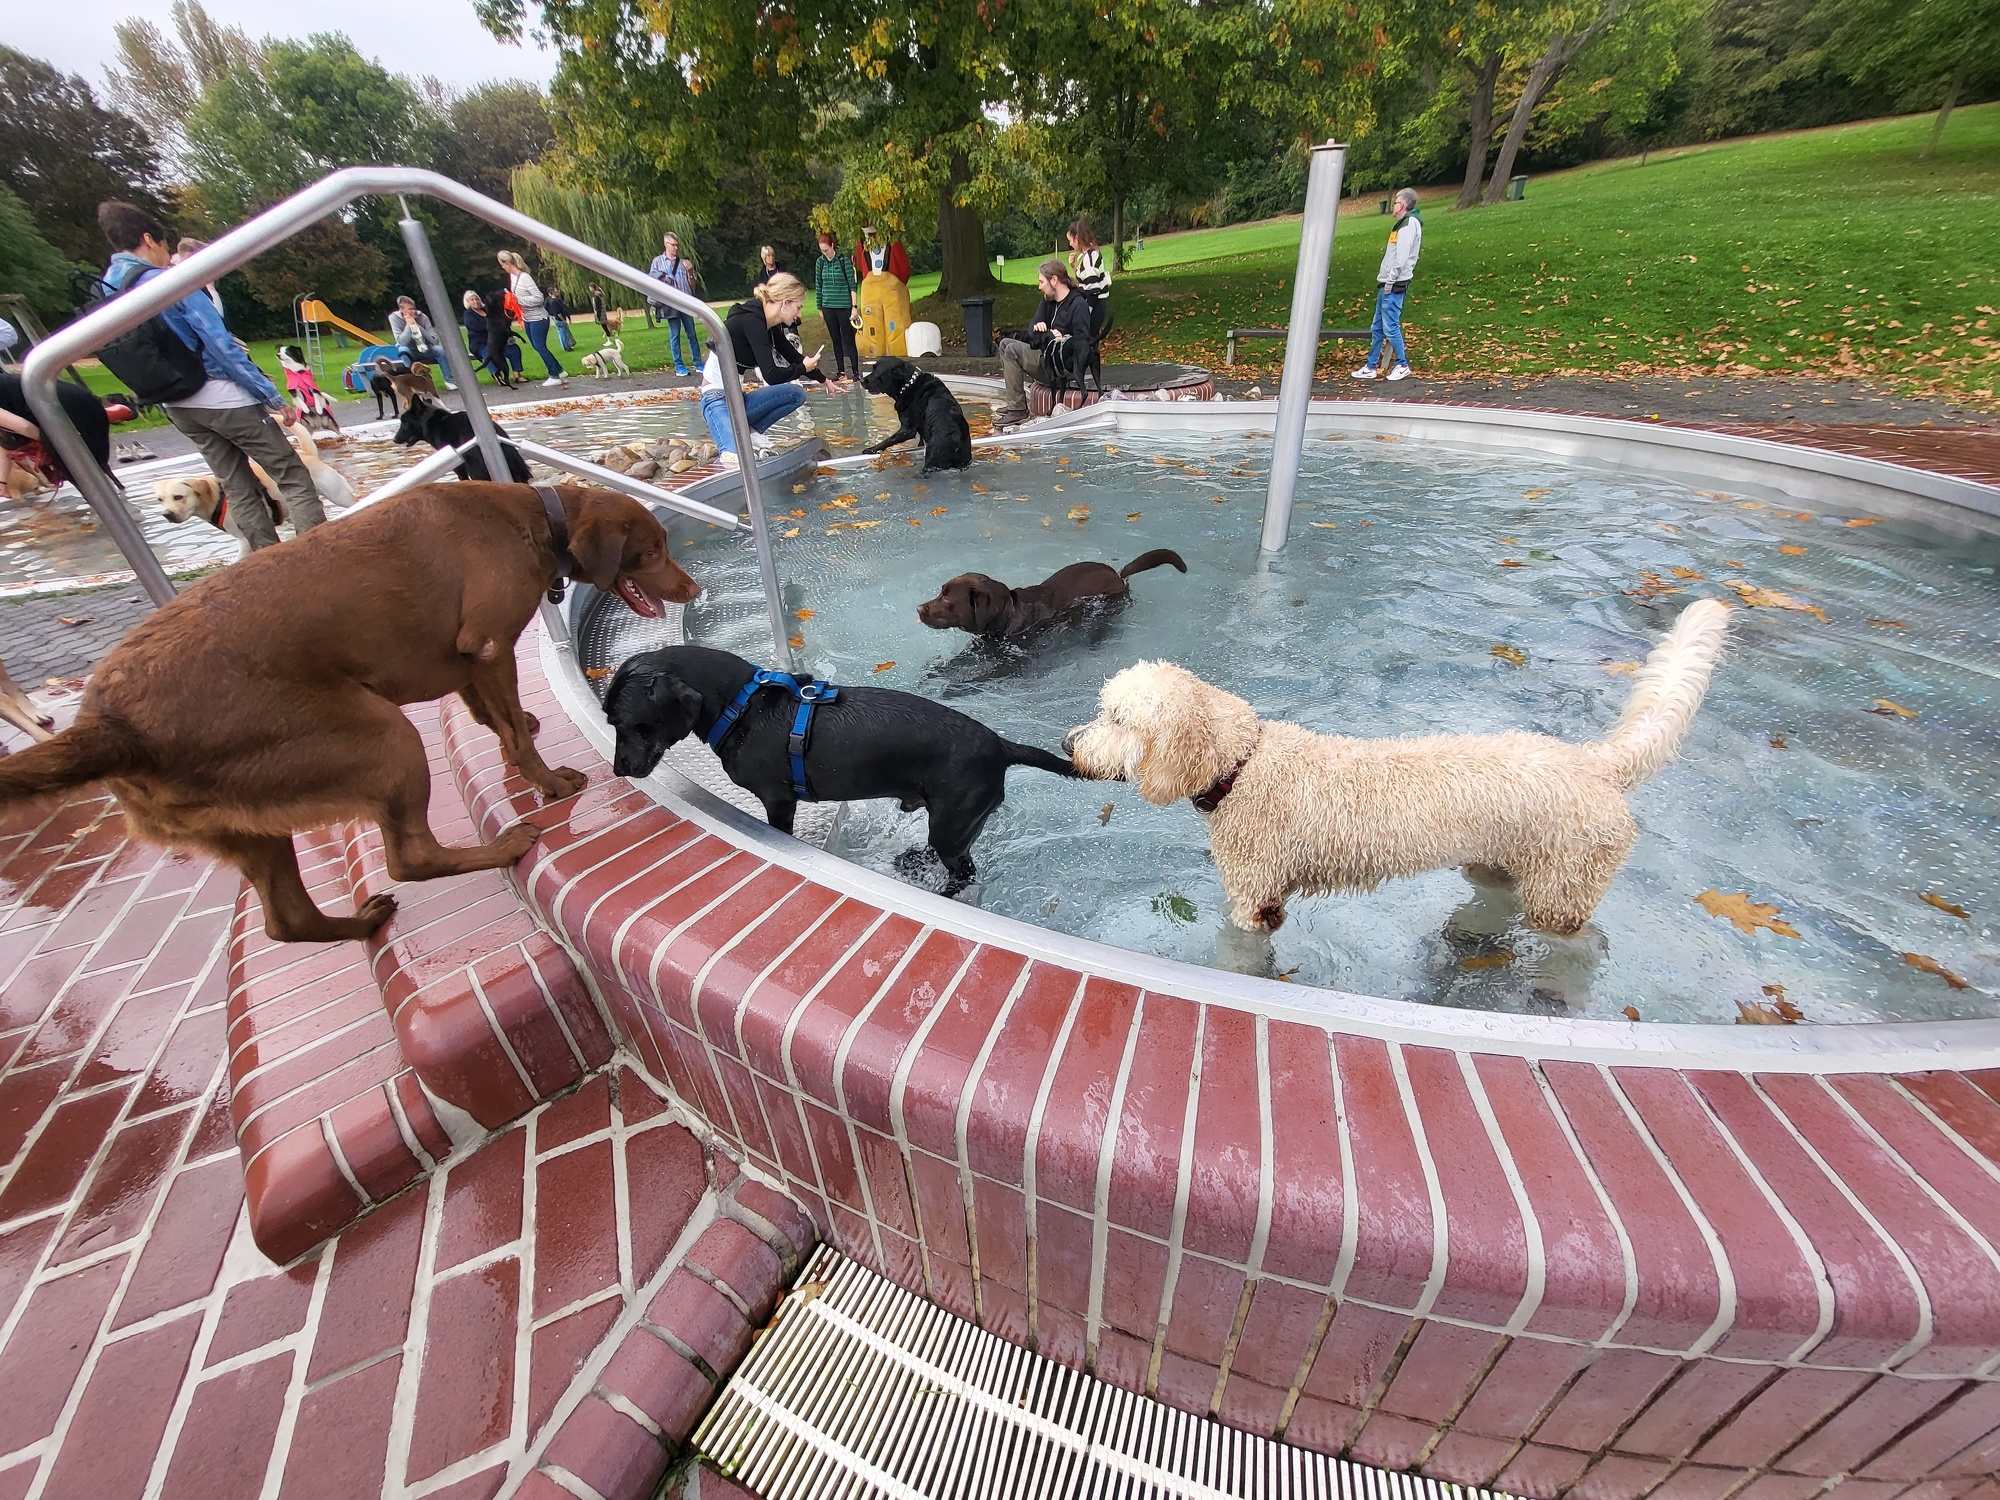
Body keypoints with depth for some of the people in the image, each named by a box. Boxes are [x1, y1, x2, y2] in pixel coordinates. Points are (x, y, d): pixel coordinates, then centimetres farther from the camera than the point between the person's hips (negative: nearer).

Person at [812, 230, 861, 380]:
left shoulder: (844, 260, -6)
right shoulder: (820, 262, 4)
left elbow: (853, 285, -6)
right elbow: (818, 286, 11)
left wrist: (854, 307, -10)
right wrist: (820, 308, 11)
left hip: (844, 306, -4)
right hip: (828, 307, 4)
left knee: (848, 340, -3)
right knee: (836, 340, 9)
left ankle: (856, 372, 2)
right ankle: (841, 371, 17)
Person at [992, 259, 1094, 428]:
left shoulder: (1079, 305, -12)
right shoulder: (1048, 300, 14)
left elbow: (1082, 342, -20)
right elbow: (1031, 332, 13)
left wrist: (1063, 339, -34)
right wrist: (1038, 328, -9)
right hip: (1046, 356, 10)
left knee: (1013, 350, -21)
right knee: (1005, 343, 12)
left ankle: (1018, 410, -22)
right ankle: (1014, 401, 1)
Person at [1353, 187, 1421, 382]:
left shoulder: (1410, 223, -10)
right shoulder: (1403, 223, 20)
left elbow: (1402, 255, -19)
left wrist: (1391, 280, -20)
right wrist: (1386, 280, 16)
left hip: (1395, 284, -10)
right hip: (1389, 283, 10)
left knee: (1390, 326, -9)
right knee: (1377, 327, 11)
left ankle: (1402, 365, 0)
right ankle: (1371, 367, 17)